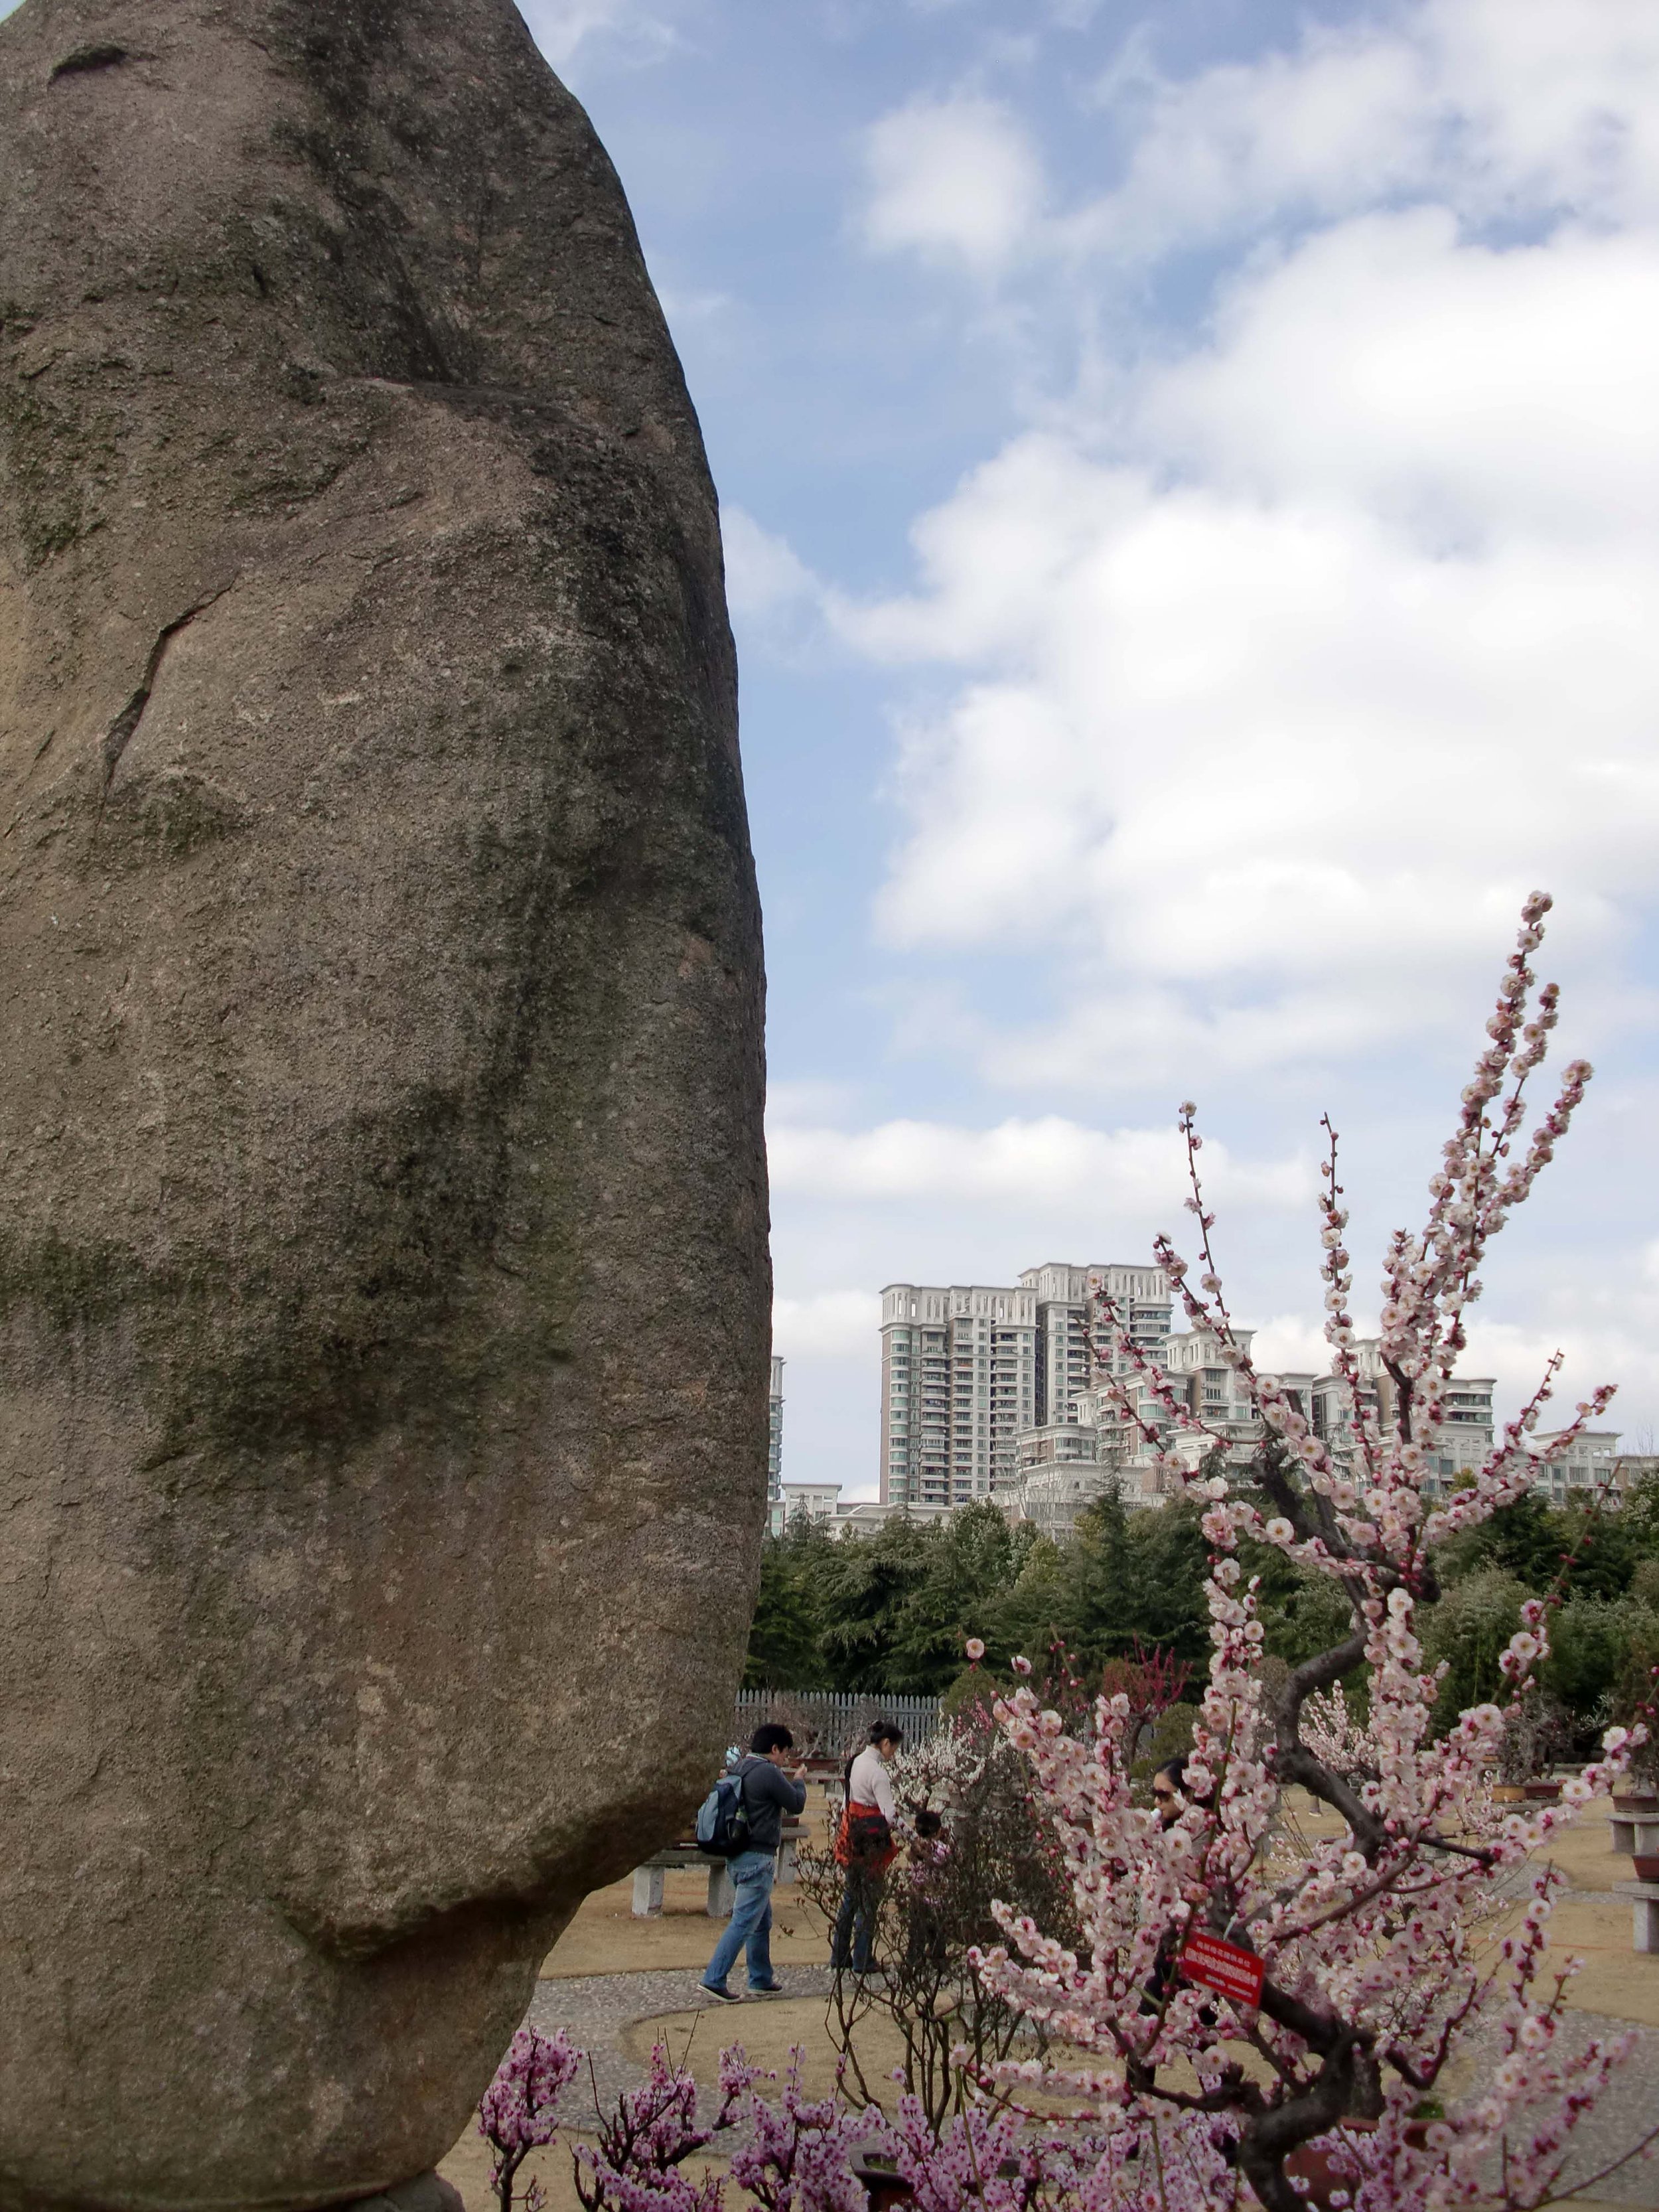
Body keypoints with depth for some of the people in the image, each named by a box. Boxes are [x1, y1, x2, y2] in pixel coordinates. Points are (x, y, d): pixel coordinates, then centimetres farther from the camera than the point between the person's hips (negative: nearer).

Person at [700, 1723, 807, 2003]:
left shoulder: (740, 1768, 11)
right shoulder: (768, 1773, -16)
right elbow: (796, 1804, -6)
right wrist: (799, 1781, 12)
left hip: (737, 1856, 10)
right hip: (757, 1858, -10)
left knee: (762, 1920, 19)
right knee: (744, 1921, -7)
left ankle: (762, 1979, 26)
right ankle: (714, 1979, -9)